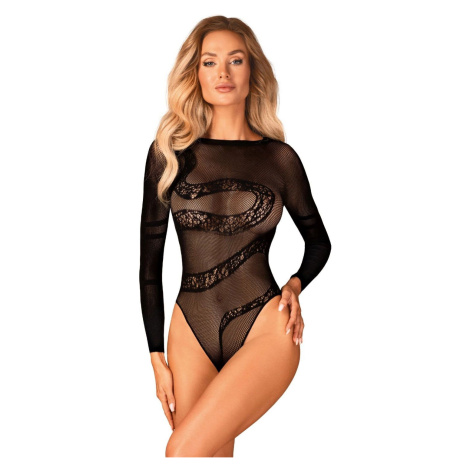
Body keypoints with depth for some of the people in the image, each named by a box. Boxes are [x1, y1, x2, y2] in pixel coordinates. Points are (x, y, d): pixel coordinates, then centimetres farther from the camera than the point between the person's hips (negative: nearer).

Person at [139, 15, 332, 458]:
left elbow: (319, 240, 17)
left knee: (185, 450, -18)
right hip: (191, 329, 2)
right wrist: (157, 358, 3)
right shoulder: (170, 152, 2)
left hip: (266, 328, -2)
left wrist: (294, 285, -4)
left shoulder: (280, 157, 1)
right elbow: (150, 256, 4)